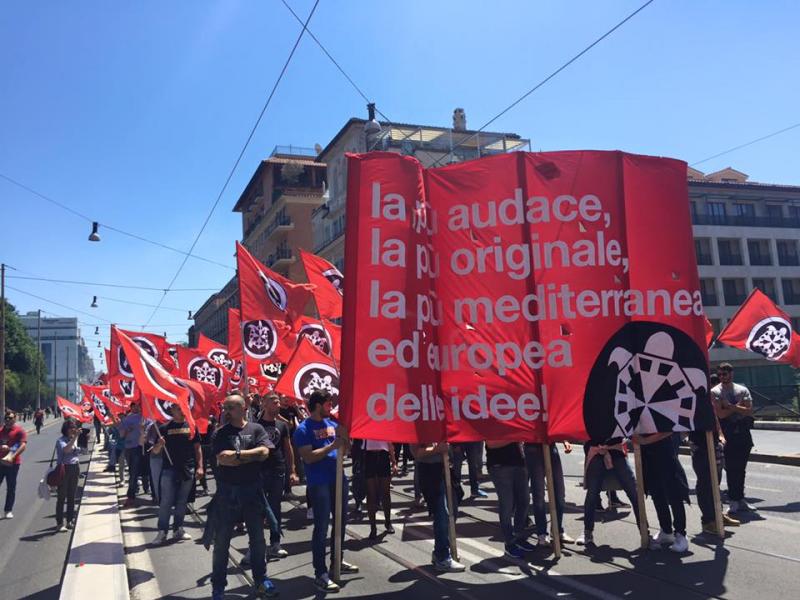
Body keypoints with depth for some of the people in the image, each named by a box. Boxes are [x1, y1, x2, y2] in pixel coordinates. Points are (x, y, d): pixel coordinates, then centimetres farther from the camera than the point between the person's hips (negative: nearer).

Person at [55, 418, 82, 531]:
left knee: (72, 496, 12)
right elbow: (66, 449, -32)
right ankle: (59, 523, 1)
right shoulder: (60, 440, -10)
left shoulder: (75, 439, 12)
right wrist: (75, 437, -39)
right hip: (64, 469, -7)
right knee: (62, 497, -3)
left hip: (74, 469, 7)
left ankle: (70, 521, 20)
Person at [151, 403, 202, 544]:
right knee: (166, 502, -3)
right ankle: (162, 532, 4)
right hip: (169, 469, -2)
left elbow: (197, 448, 8)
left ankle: (178, 529, 19)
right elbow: (155, 451, 1)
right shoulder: (164, 428, 0)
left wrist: (200, 466, 1)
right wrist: (159, 444, -21)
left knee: (182, 502, 9)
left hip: (188, 470, 2)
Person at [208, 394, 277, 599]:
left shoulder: (256, 429, 0)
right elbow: (222, 459, -15)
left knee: (257, 538, 13)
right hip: (227, 492, -1)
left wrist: (236, 454, -15)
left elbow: (264, 452, -14)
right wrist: (251, 456, -12)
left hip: (252, 490, 1)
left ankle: (261, 580, 29)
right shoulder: (221, 433, -1)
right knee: (221, 541, 7)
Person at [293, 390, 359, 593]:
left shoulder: (332, 423, 10)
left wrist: (345, 440, -4)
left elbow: (343, 449, 16)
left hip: (338, 478, 7)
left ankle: (338, 561, 32)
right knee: (322, 526, -5)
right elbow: (308, 457, -20)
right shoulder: (303, 429, -11)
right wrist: (331, 446, -23)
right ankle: (320, 573, 2)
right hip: (318, 483, -7)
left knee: (341, 521, 16)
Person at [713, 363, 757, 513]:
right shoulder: (715, 392, -2)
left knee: (741, 468, 10)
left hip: (744, 432, 4)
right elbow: (720, 414, -13)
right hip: (728, 433, -4)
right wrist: (739, 407, -8)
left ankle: (740, 499, 20)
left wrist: (731, 406, -13)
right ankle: (734, 501, 4)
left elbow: (749, 411, -4)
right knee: (731, 468, -4)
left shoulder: (742, 390, 8)